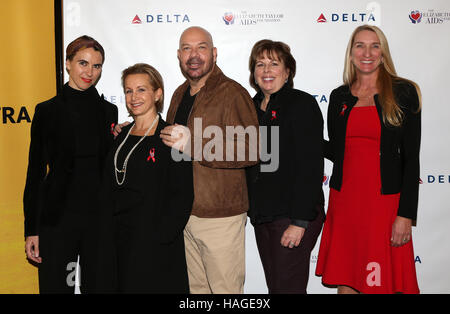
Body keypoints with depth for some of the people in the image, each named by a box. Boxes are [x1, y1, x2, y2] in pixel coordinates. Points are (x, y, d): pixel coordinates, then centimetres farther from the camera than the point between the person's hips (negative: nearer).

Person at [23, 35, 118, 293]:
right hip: (58, 216, -2)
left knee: (97, 284, 11)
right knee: (55, 284, 6)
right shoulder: (48, 111, -2)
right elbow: (35, 171, -2)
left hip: (100, 215, 3)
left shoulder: (109, 111, 7)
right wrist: (32, 230, -4)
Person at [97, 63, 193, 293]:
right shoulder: (122, 136, 11)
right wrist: (107, 236, 6)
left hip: (155, 248, -6)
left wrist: (159, 237, -17)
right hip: (118, 243, 6)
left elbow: (183, 196, -12)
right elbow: (108, 192, 14)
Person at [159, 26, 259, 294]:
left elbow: (251, 151, -22)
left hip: (220, 214, -7)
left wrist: (192, 144, -25)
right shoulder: (180, 95, 14)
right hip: (183, 211, 7)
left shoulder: (233, 93, -12)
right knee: (195, 286, 18)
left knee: (225, 288, 2)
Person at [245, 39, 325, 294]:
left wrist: (299, 222, -19)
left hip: (293, 215, -7)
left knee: (288, 286, -2)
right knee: (273, 285, 14)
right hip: (261, 215, 7)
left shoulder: (303, 104, -9)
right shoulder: (252, 107, 12)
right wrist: (253, 211, 12)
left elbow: (311, 166, -15)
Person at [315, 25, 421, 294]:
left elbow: (411, 158, -4)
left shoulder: (403, 92, 0)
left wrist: (405, 215, -10)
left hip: (384, 201, -3)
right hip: (344, 200, 3)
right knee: (345, 283, 8)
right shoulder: (339, 97, 10)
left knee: (381, 283, 2)